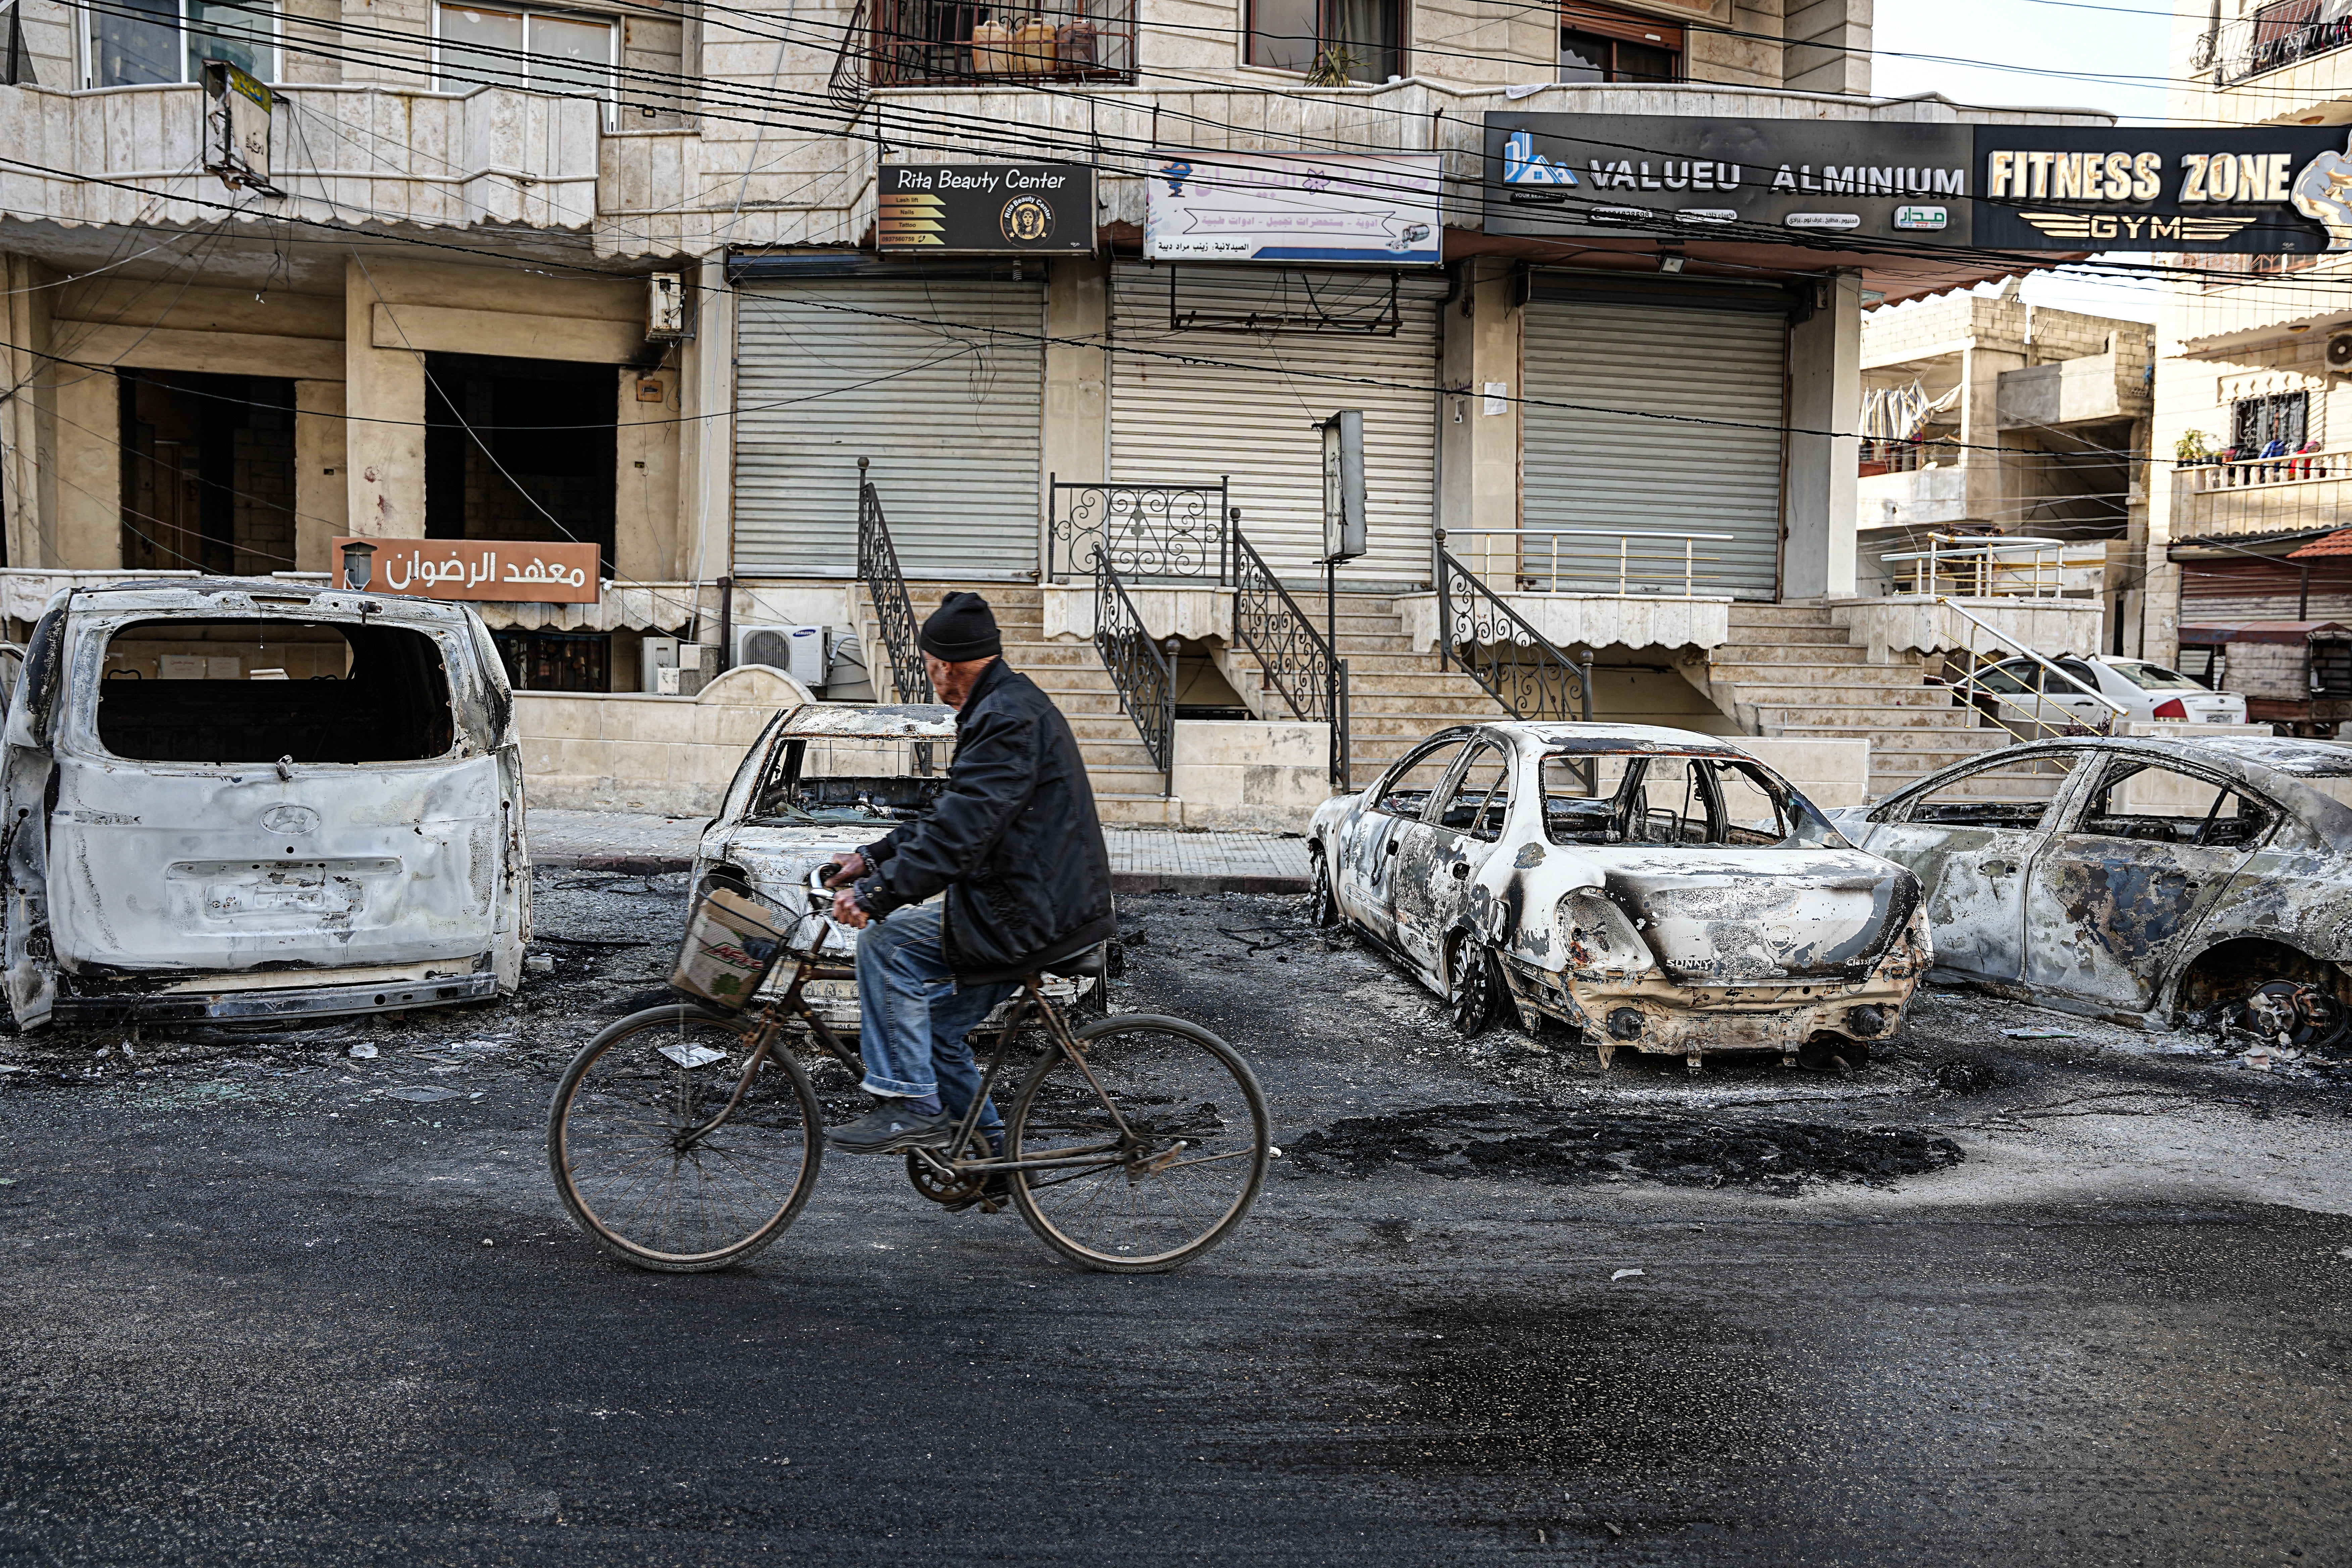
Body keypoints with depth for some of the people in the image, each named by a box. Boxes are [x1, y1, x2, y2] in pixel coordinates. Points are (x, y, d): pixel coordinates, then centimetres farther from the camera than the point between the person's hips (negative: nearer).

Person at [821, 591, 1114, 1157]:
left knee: (887, 944, -12)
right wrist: (872, 858, 15)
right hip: (1045, 905, 11)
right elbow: (953, 817, 22)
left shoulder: (1009, 718, -17)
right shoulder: (1011, 705, 17)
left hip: (1035, 914, -11)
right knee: (938, 1026, 16)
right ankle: (986, 1149, 26)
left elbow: (960, 832, -26)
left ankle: (910, 1106, -8)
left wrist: (877, 896, -26)